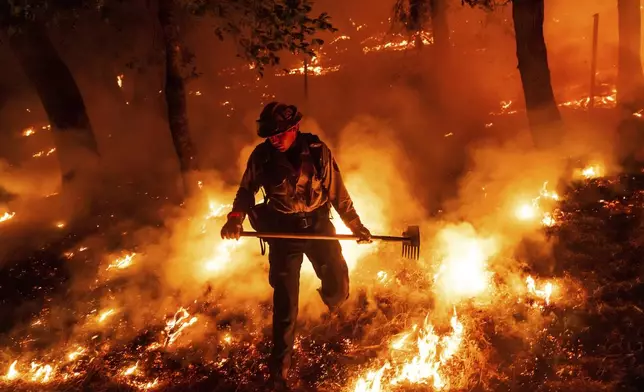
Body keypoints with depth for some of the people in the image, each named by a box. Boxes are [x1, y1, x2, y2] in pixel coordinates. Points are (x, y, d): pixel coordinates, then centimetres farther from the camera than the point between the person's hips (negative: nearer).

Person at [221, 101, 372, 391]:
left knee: (338, 288, 2)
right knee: (285, 304, -2)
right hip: (283, 231, -1)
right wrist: (236, 218, -19)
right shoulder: (262, 155, -10)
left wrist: (356, 226, 3)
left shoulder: (317, 151, -10)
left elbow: (337, 192, -1)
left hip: (318, 225, 1)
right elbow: (247, 190, 0)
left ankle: (333, 303, 43)